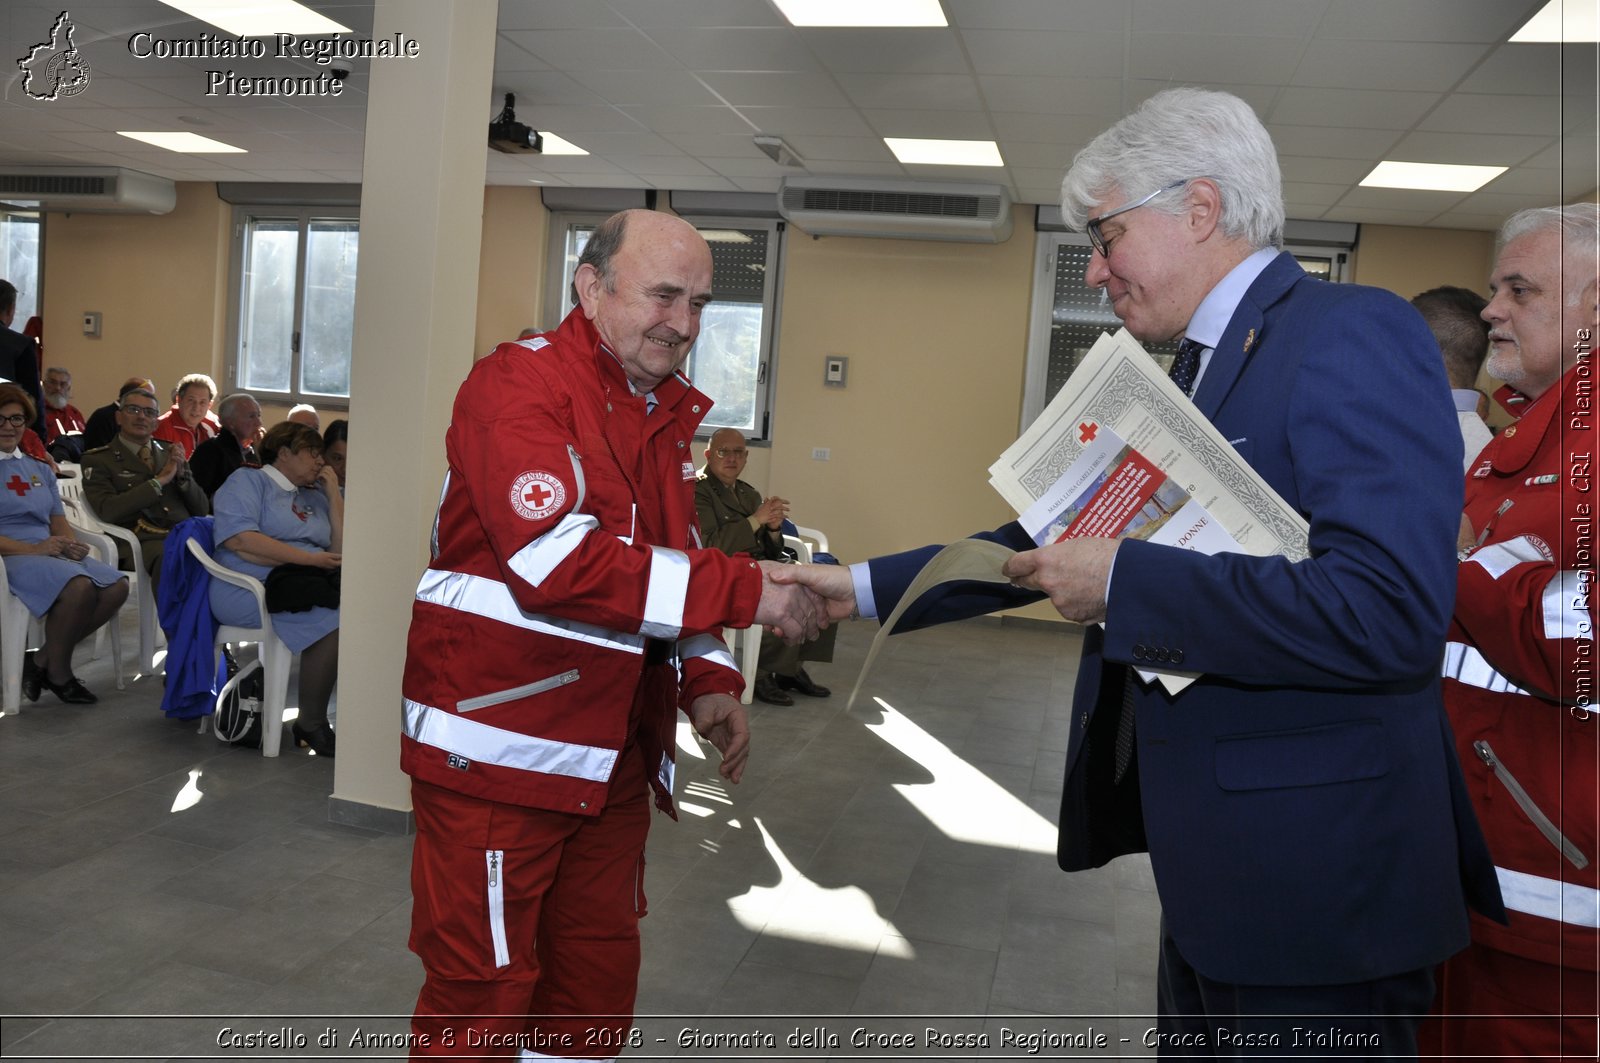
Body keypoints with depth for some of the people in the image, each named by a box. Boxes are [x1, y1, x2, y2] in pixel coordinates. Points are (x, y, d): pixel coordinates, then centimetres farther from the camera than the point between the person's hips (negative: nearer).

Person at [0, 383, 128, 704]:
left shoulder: (39, 469, 24)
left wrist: (71, 544, -6)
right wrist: (32, 549, -19)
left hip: (51, 552, 7)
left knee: (117, 586, -21)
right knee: (80, 587, -34)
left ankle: (42, 660, -6)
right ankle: (58, 674, -11)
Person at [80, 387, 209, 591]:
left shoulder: (169, 453, 25)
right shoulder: (97, 460, 13)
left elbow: (202, 510, 20)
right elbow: (107, 511, -5)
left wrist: (182, 473, 4)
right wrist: (158, 481, -5)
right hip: (143, 541, -4)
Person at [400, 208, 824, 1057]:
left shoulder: (669, 414, 12)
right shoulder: (519, 385, -13)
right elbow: (561, 564, -26)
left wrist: (708, 679, 1)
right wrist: (745, 589, -24)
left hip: (614, 759, 8)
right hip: (500, 755, -7)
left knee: (596, 986, 17)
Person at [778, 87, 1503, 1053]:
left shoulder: (1353, 335, -17)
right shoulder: (1200, 369, 11)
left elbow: (1387, 610, -29)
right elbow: (1065, 541, 13)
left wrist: (1122, 585, -23)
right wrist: (867, 588, 12)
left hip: (1315, 877, -9)